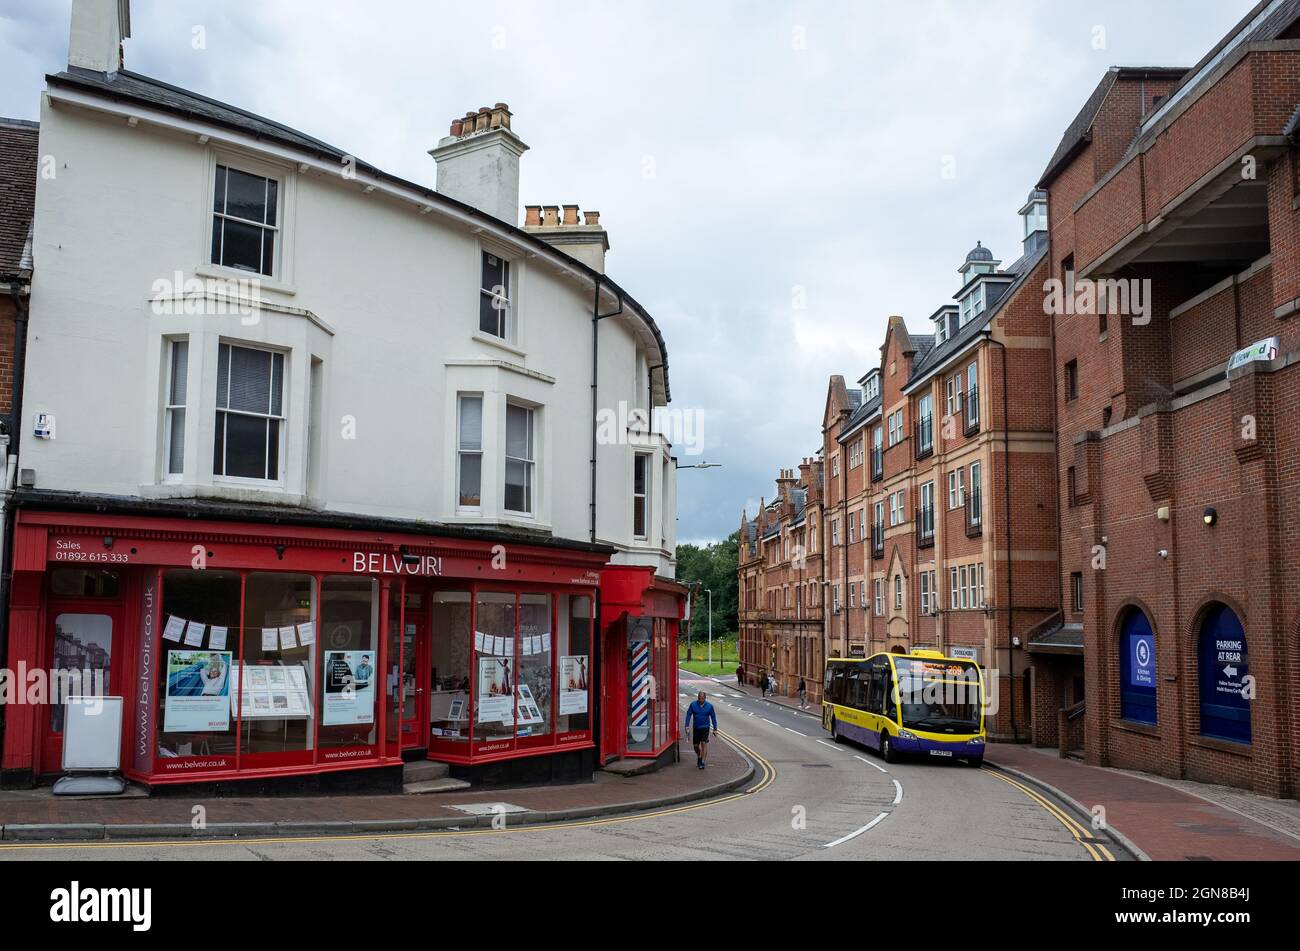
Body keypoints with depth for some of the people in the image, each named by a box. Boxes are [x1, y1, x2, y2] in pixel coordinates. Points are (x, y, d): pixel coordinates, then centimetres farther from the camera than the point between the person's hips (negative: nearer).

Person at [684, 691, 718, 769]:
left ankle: (702, 762, -8)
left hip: (705, 728, -2)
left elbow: (713, 717, 4)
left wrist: (715, 729, 4)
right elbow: (688, 715, -1)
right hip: (696, 728, 2)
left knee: (704, 744, -13)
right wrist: (687, 725, -9)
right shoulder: (693, 704, -3)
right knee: (695, 745, 9)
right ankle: (699, 758, 36)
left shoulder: (709, 706, -4)